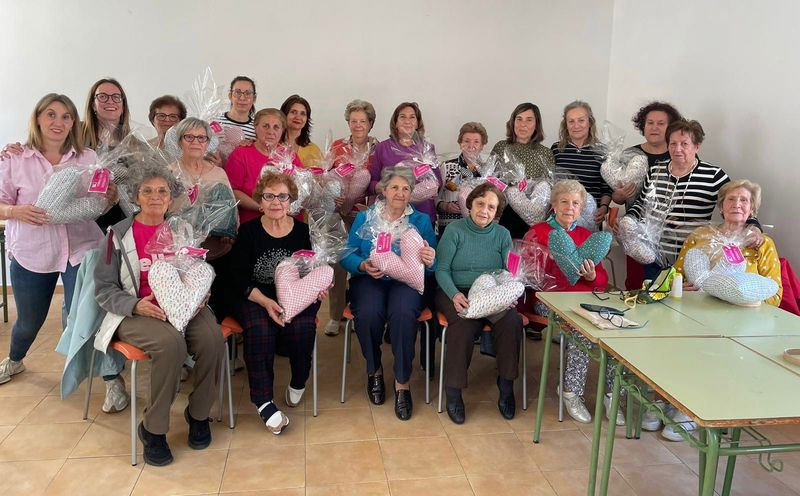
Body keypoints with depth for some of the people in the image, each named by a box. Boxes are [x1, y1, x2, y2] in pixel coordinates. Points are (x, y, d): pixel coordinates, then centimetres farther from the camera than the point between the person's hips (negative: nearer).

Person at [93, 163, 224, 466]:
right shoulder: (118, 234, 4)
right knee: (170, 343, -35)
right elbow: (104, 288, 2)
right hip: (137, 312, -3)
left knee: (212, 338, -29)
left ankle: (198, 414, -4)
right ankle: (153, 429, -16)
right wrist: (136, 305, -17)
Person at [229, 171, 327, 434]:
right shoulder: (248, 231, -1)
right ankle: (264, 403, -22)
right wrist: (266, 302, -20)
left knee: (302, 329, -29)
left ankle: (298, 383, 1)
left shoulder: (302, 230, 4)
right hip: (255, 297, -1)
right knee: (260, 330, -33)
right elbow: (240, 280, -5)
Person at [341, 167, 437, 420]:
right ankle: (374, 371, -1)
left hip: (406, 281, 0)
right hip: (368, 279, 1)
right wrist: (363, 265, -18)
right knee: (368, 313, -32)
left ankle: (402, 383, -16)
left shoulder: (421, 220, 12)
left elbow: (434, 265, 4)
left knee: (403, 313, -34)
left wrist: (430, 261, -19)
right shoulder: (364, 217, 12)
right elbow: (347, 256, 3)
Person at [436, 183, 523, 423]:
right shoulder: (454, 230, 0)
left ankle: (506, 386, -10)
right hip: (457, 292, -3)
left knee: (512, 320, -27)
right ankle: (453, 392, -18)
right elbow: (442, 270, -5)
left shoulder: (502, 234, 10)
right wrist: (454, 294, -23)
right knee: (464, 324, -33)